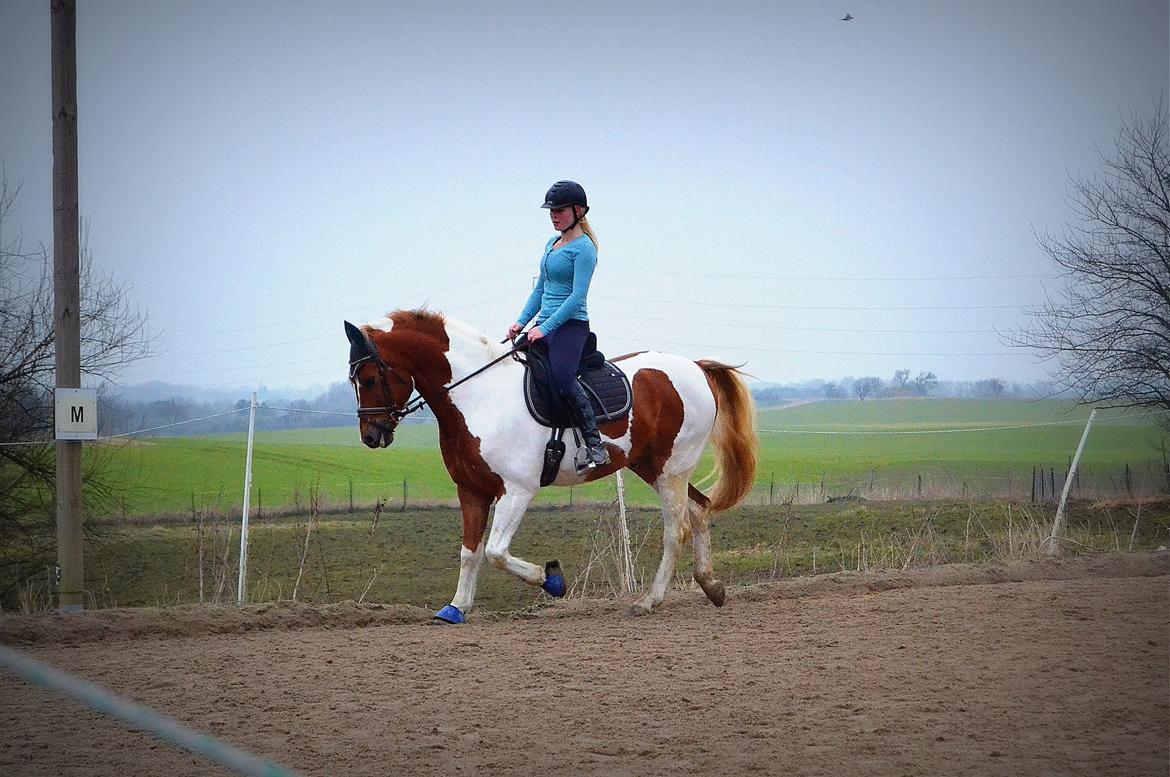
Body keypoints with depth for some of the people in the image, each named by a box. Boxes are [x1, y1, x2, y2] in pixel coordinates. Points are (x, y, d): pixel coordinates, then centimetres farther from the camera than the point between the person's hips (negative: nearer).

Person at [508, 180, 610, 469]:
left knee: (562, 377, -29)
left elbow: (577, 296, -17)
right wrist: (521, 322, 9)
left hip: (571, 325, -9)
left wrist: (545, 328, -21)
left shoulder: (583, 247, -9)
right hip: (545, 326, 9)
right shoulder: (552, 243, 17)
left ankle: (595, 443, -26)